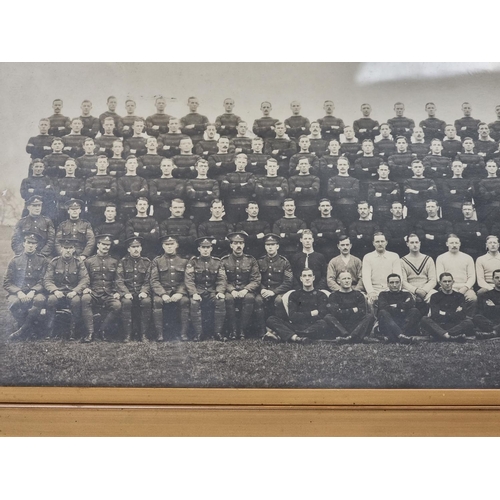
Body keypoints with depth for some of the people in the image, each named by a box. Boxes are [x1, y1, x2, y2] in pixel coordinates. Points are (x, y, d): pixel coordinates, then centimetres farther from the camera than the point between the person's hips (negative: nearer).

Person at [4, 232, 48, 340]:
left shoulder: (42, 260, 8)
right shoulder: (15, 260, 7)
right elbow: (7, 283, 3)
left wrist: (33, 291, -18)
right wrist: (18, 292, -16)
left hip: (35, 292, 0)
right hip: (17, 292, 0)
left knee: (40, 299, -36)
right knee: (14, 302, -36)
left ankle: (23, 330, -20)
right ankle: (30, 328, -10)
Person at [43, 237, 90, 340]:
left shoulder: (79, 262, 4)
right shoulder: (54, 262, 5)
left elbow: (85, 280, -4)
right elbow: (47, 280, -1)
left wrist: (75, 291, -21)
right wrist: (55, 290, -21)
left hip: (73, 292, 0)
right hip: (58, 292, 1)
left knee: (76, 300, -34)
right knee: (51, 299, -33)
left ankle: (72, 331, -22)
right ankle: (49, 331, -21)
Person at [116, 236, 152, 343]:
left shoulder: (146, 262, 10)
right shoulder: (123, 262, 7)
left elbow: (148, 281, 4)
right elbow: (119, 281, -1)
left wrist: (144, 292, -15)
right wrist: (125, 293, -17)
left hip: (142, 292, 1)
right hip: (128, 292, -1)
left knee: (147, 302, -32)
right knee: (126, 302, -33)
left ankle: (143, 334, -23)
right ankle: (127, 335, -25)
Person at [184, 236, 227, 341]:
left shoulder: (217, 262, 10)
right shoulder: (193, 262, 4)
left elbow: (221, 279, 4)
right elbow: (189, 279, -6)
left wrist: (220, 292, -15)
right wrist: (194, 293, -21)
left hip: (212, 291, 1)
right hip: (198, 291, -1)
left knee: (221, 301, -28)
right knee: (194, 303, -32)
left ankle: (218, 332, -19)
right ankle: (198, 333, -24)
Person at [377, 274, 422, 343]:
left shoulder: (406, 294, 22)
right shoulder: (383, 294, 19)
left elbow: (411, 305, -2)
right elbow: (383, 307, -4)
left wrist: (395, 306, 1)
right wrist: (400, 309, -3)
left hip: (405, 324, 1)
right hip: (389, 326, -1)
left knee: (415, 311, -24)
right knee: (382, 313, -29)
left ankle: (394, 337, -43)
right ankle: (401, 335, -53)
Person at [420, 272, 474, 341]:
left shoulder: (459, 296, 16)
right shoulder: (435, 297, 13)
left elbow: (461, 315, 0)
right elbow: (435, 315, -4)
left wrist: (444, 314, 0)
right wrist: (454, 314, -1)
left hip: (455, 326, 0)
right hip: (438, 326, 0)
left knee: (469, 322, -28)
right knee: (424, 320, -30)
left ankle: (443, 335, -40)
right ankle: (452, 336, -44)